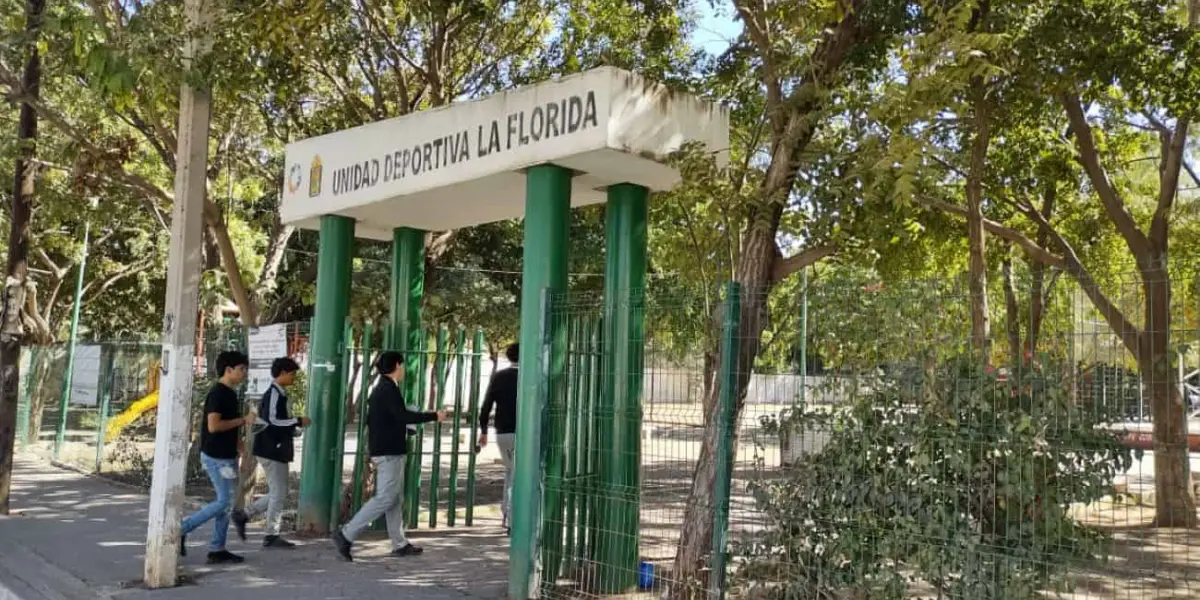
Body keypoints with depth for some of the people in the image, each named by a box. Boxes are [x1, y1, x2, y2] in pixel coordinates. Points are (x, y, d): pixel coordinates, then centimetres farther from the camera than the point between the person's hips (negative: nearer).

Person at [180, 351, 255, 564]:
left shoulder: (230, 393, 13)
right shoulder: (218, 393, -16)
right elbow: (213, 426, -25)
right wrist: (243, 420, -19)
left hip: (226, 455, 10)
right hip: (216, 456, -10)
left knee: (227, 502, 10)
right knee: (224, 501, -7)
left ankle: (217, 549, 15)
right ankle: (182, 529, 4)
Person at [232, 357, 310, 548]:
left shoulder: (279, 394, 16)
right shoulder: (274, 394, -15)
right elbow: (271, 421, -25)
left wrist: (294, 430, 12)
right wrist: (298, 421, -18)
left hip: (276, 450, 10)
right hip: (272, 450, -10)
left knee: (277, 493, 16)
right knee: (279, 493, -3)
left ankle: (243, 515, 21)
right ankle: (272, 536, 5)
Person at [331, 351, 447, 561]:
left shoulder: (380, 388, 15)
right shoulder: (389, 389, -15)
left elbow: (371, 419, 20)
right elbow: (403, 415, -25)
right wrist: (434, 416, -20)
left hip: (381, 449, 10)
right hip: (389, 452, -10)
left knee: (395, 498, 12)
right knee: (385, 498, -8)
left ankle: (400, 544, 16)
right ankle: (346, 534, -8)